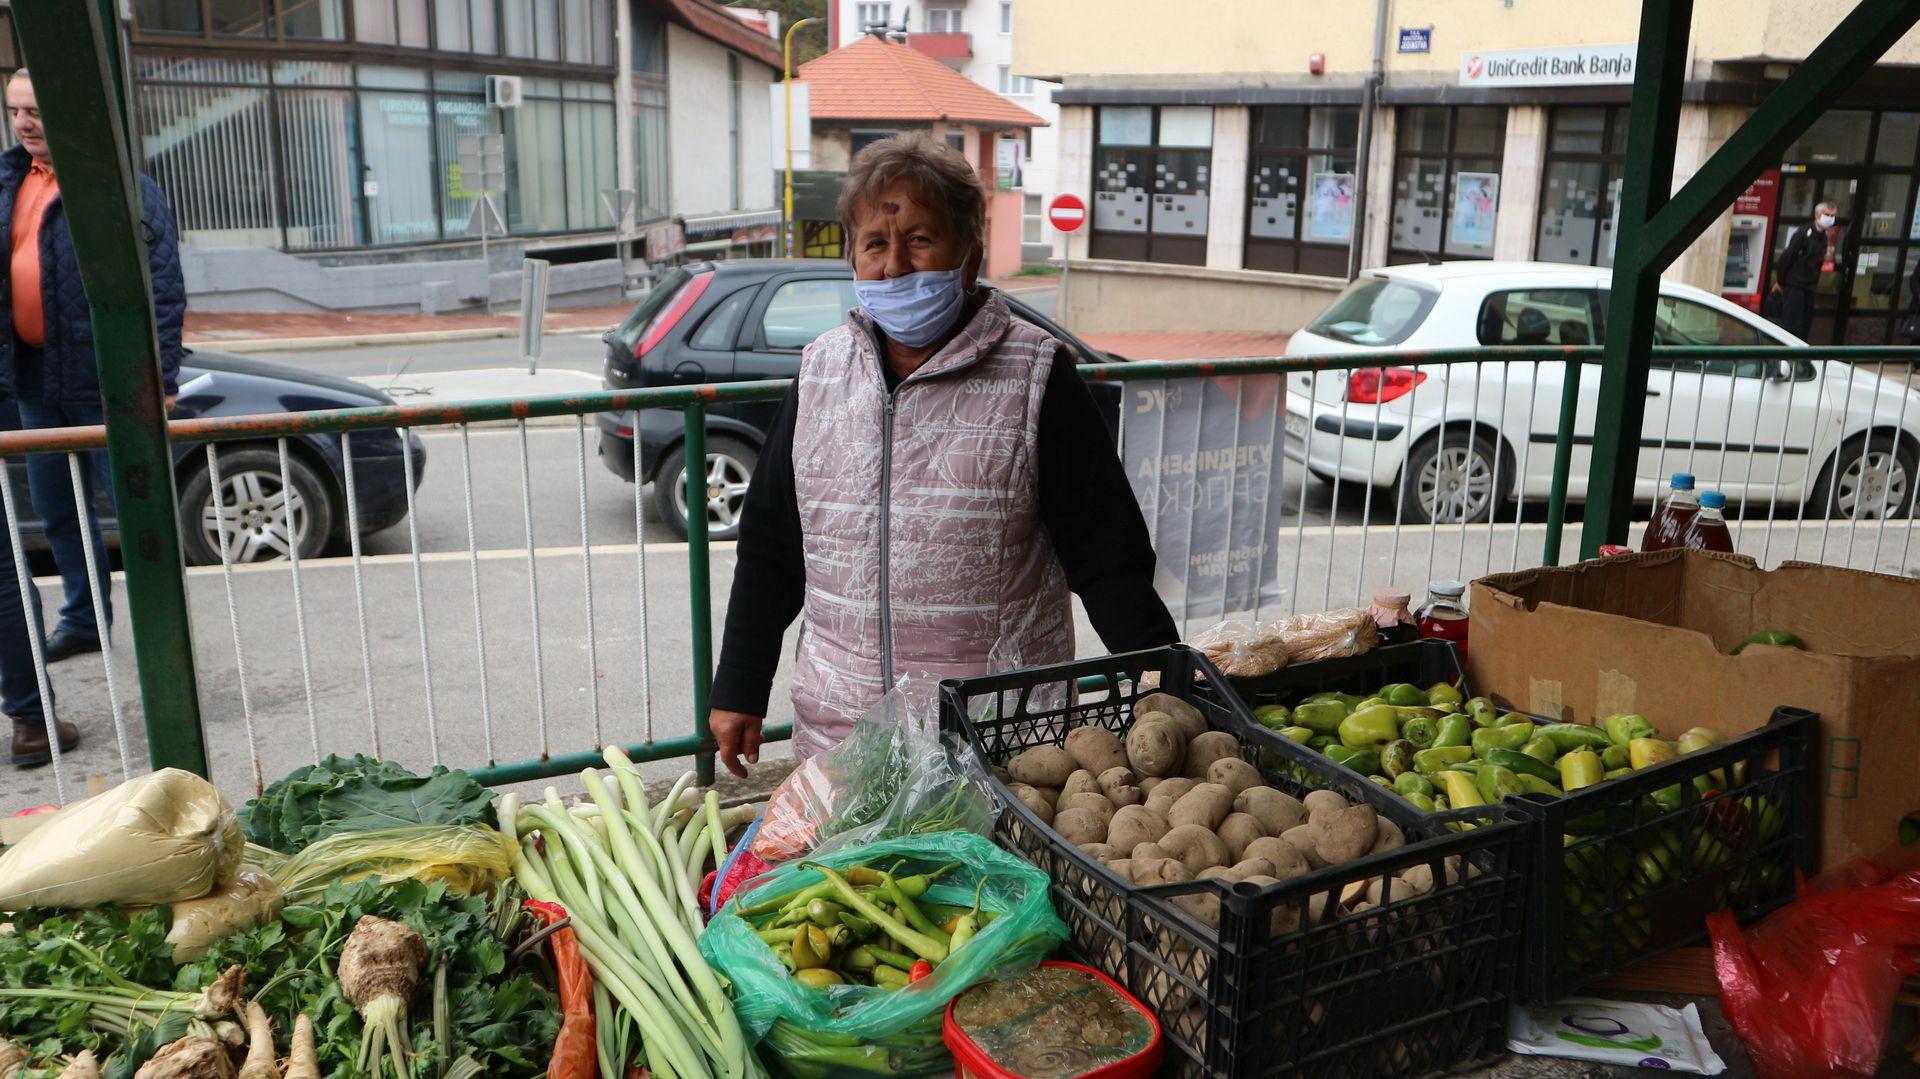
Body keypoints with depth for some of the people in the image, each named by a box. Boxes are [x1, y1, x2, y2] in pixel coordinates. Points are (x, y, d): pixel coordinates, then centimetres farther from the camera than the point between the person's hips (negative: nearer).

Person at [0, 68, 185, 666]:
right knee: (56, 507, 15)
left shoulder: (123, 186, -9)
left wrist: (159, 379, -18)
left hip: (102, 376, -7)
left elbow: (163, 288, -13)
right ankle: (84, 619, 28)